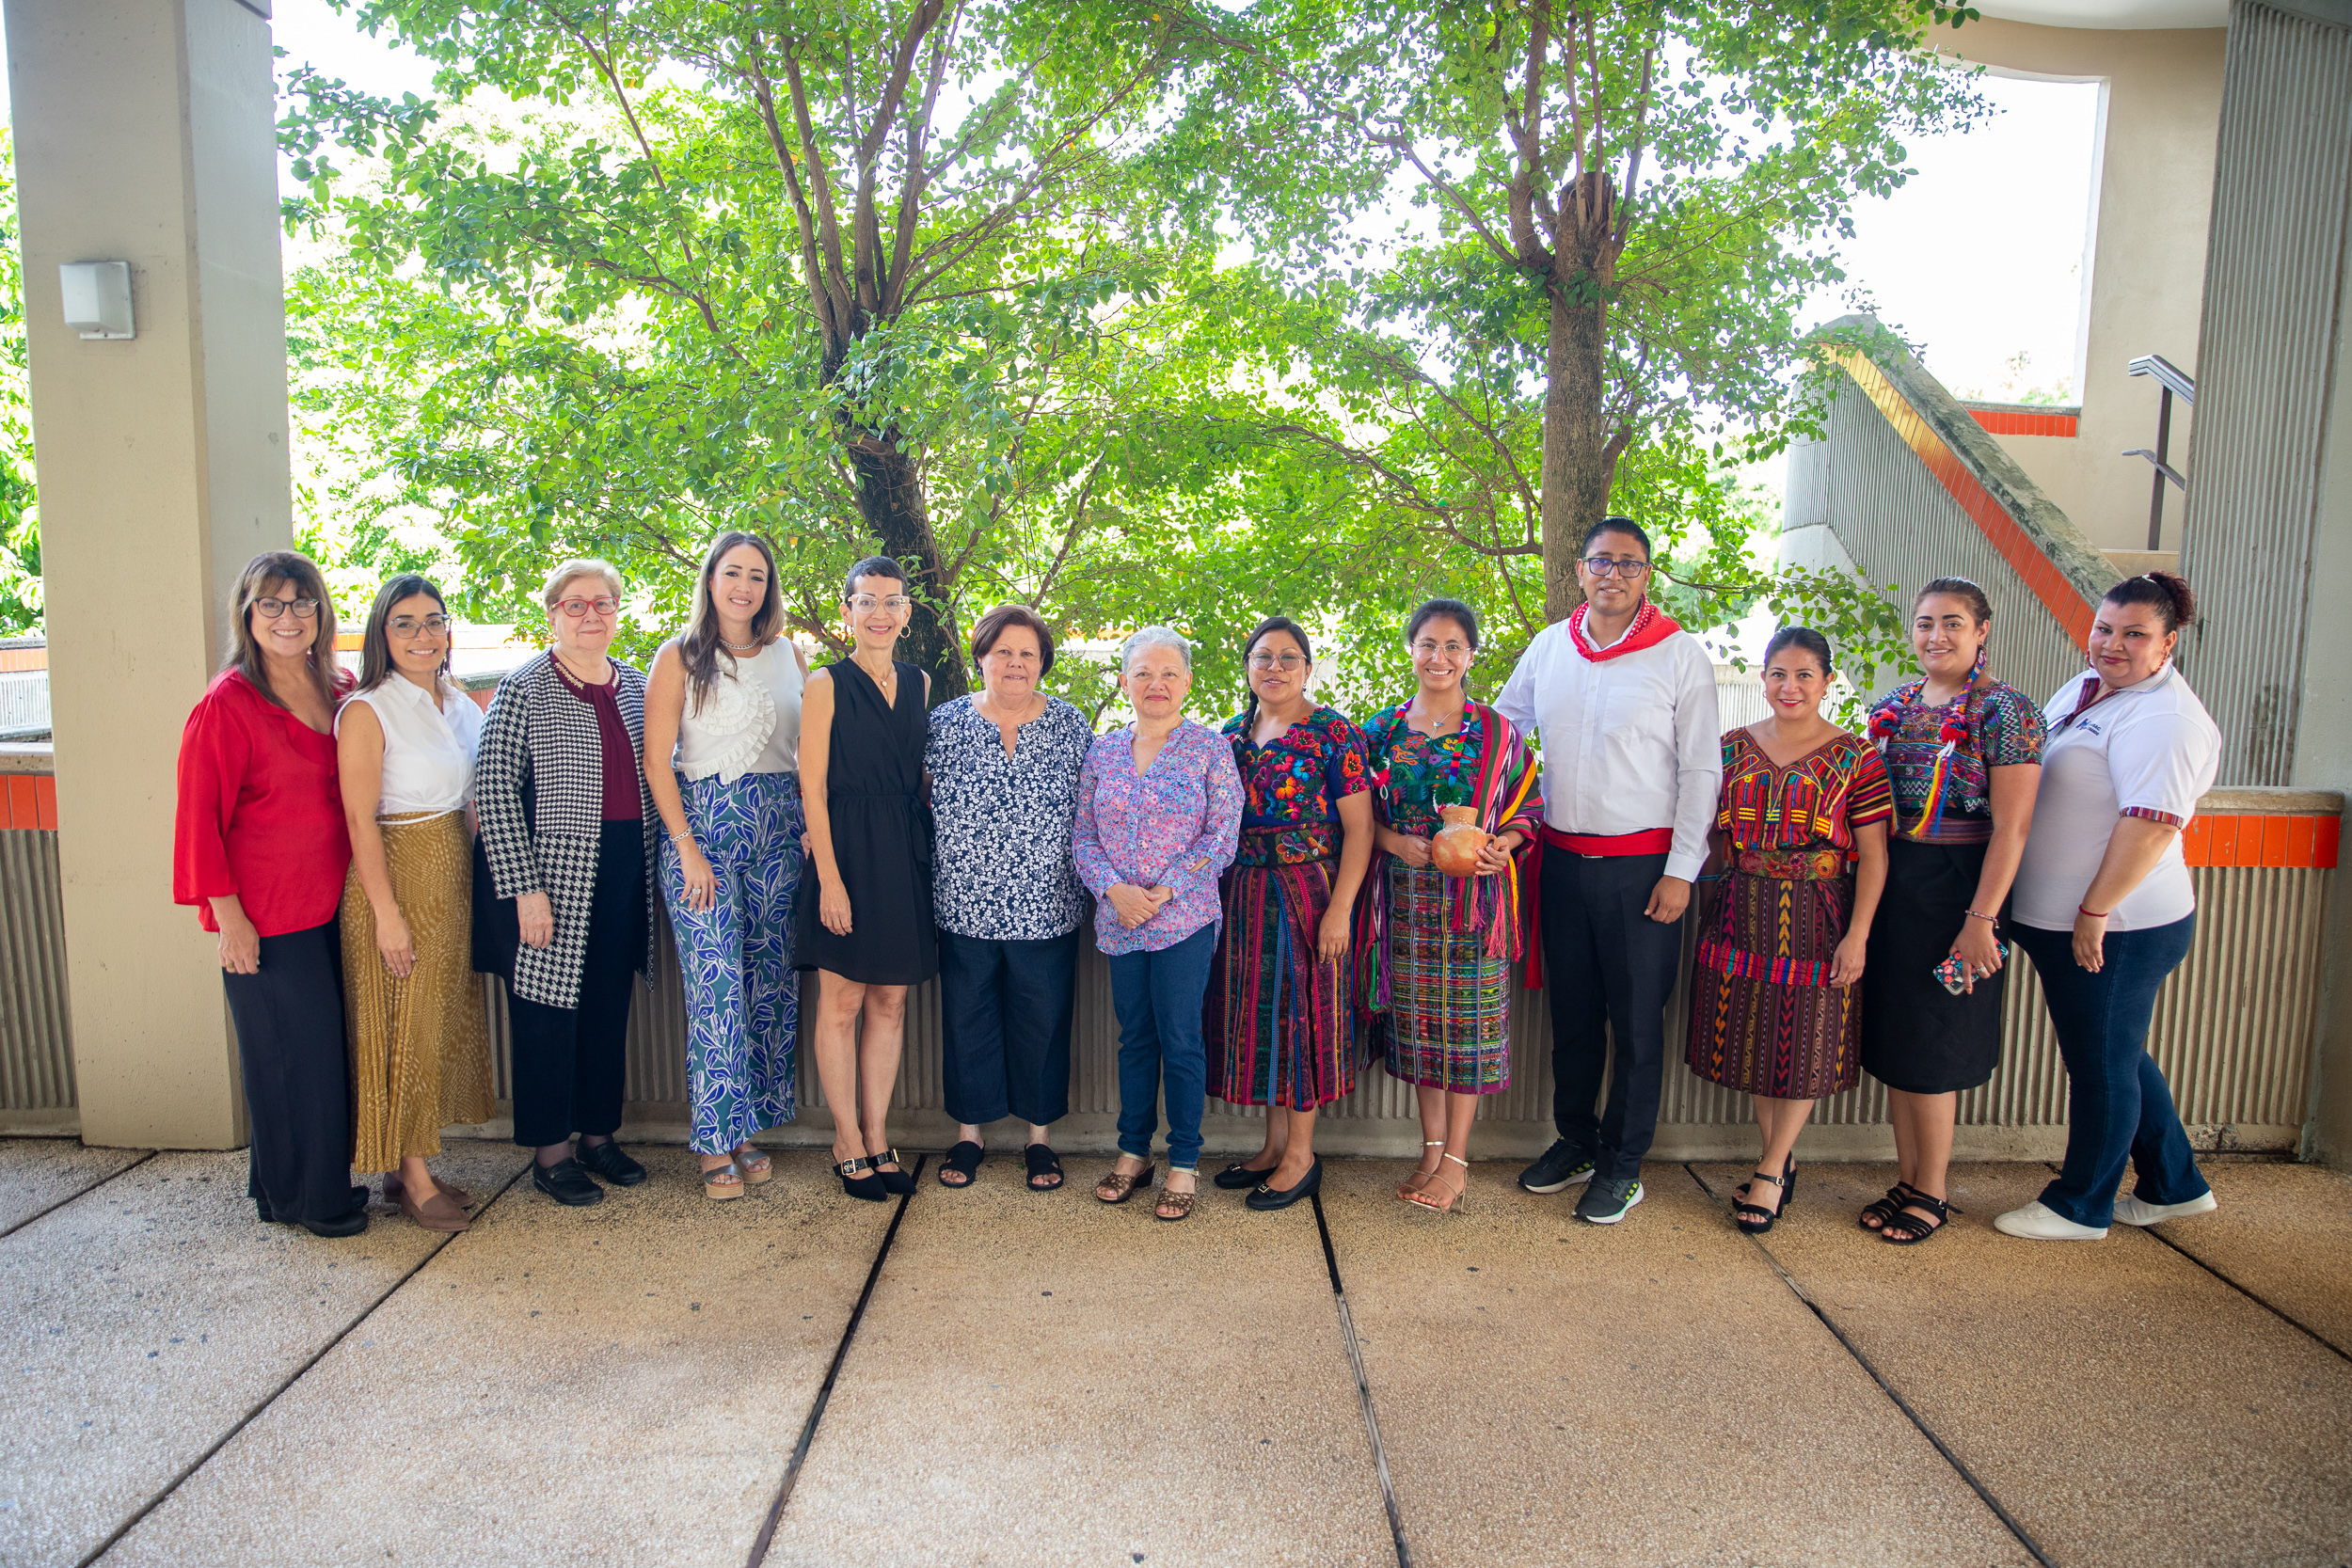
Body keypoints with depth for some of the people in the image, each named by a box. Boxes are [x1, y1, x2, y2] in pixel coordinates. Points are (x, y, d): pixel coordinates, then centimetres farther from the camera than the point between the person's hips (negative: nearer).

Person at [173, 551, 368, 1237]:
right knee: (290, 1055, 4)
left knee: (326, 1047, 15)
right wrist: (227, 915, -14)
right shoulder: (228, 702, -12)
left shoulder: (339, 692, 7)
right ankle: (299, 1198, 20)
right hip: (266, 916, -6)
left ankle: (323, 1177, 30)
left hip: (329, 905, 6)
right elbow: (200, 816, -12)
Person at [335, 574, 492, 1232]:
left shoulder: (460, 703, 8)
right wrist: (388, 912, -18)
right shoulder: (367, 711, -12)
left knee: (444, 1019, 11)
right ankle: (410, 1175, 11)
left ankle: (416, 1164, 23)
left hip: (453, 877, 7)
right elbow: (360, 820, -15)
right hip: (396, 876, -7)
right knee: (404, 1025, 0)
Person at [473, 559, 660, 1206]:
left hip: (624, 873, 5)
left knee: (610, 1006, 13)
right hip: (552, 873, -5)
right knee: (548, 1007, 3)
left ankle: (598, 1133, 28)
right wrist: (524, 887, -17)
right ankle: (548, 1151, 17)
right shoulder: (523, 687, -7)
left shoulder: (634, 685, 10)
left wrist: (653, 868, 12)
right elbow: (493, 789, -11)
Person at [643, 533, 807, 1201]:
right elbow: (657, 761, -3)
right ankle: (716, 1144, 3)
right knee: (716, 985, -7)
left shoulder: (787, 655, 13)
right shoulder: (679, 657, 1)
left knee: (770, 982, 4)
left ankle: (748, 1129, 16)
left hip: (778, 831, 4)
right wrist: (688, 847, -10)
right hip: (703, 825, -4)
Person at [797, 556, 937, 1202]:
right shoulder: (827, 684, -4)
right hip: (846, 851, -5)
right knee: (842, 1004, 3)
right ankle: (848, 1143, 14)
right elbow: (813, 788, -7)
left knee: (890, 1003, 9)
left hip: (906, 856, 5)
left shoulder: (919, 683, 11)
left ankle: (877, 1136, 19)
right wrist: (831, 879, -13)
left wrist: (924, 852, 6)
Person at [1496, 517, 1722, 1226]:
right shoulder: (1550, 645, 7)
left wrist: (1680, 871, -9)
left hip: (1642, 866, -4)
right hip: (1563, 860, 4)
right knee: (1572, 1012, 14)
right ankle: (1575, 1140, 30)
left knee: (1638, 1020, 4)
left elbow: (1701, 769, -4)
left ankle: (1622, 1164, 18)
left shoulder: (1681, 655, -4)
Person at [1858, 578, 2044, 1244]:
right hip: (1887, 888, 6)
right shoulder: (1891, 707, 10)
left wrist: (1981, 919, -18)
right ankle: (1906, 1181, 25)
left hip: (1954, 889, -6)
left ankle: (1931, 1195, 17)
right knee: (1893, 1041, 11)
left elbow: (2011, 827, -14)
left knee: (1931, 1051, 1)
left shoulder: (2005, 710, -9)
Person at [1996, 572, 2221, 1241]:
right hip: (2058, 917, 10)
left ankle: (2081, 1206, 21)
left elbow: (2151, 824, -26)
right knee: (2117, 1056, 21)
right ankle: (2175, 1186, 37)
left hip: (2116, 928, -10)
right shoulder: (2084, 688, 11)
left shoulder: (2165, 720, -19)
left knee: (2102, 1064, 5)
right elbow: (2030, 779, 22)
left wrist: (2094, 913, -24)